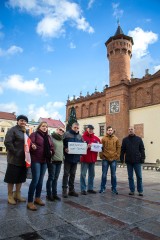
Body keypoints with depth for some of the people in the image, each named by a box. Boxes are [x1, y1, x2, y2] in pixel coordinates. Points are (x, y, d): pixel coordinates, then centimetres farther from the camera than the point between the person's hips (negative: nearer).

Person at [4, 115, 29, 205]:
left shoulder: (26, 132, 14)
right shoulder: (13, 130, -7)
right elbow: (7, 142, -17)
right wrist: (15, 152, -19)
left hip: (24, 159, 7)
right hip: (14, 159, -7)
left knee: (21, 178, 15)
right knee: (12, 178, 5)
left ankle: (17, 194, 30)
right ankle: (10, 196, 19)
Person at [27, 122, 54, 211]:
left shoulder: (48, 137, 17)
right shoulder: (34, 134, -3)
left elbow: (51, 146, 20)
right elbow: (30, 143, -14)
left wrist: (51, 152, 1)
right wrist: (32, 146, -35)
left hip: (44, 161, 7)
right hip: (36, 160, -6)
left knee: (41, 180, 14)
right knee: (35, 179, -11)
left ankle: (38, 198, 29)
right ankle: (30, 202, -1)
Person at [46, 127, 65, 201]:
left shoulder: (61, 139, 15)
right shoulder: (51, 137, -7)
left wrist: (62, 157, 13)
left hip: (59, 161, 6)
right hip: (52, 160, -6)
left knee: (56, 178, 12)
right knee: (51, 178, 1)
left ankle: (54, 194, 20)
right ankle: (49, 194, 12)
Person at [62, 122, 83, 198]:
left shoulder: (80, 136, 13)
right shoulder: (66, 134, -3)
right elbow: (62, 144, -7)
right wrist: (65, 149, -23)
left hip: (76, 158, 5)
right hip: (68, 157, -5)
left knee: (73, 174, 12)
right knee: (66, 174, 1)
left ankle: (71, 189, 22)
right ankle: (64, 190, 10)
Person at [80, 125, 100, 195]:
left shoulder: (96, 138, 11)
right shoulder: (83, 137, -7)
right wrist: (86, 147, -25)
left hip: (93, 158, 6)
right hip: (84, 158, -6)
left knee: (92, 174, 13)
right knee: (83, 174, -1)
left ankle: (90, 188, 24)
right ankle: (83, 189, 8)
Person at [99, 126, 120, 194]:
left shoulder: (116, 139, 5)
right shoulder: (103, 138, 0)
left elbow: (118, 148, 5)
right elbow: (101, 148, -1)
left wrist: (117, 156, -2)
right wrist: (102, 156, -6)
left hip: (113, 159, 1)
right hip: (105, 159, -1)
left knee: (113, 175, 9)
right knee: (104, 174, 7)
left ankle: (114, 188, 20)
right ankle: (102, 188, 18)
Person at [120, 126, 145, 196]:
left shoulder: (139, 139, 4)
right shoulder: (125, 139, 5)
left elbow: (142, 149, 3)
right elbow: (122, 150, 5)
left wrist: (142, 158, -4)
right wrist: (122, 158, -1)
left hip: (137, 161, -1)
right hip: (129, 161, 1)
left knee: (139, 176, 5)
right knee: (130, 177, 8)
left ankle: (140, 191, 17)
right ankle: (132, 190, 19)